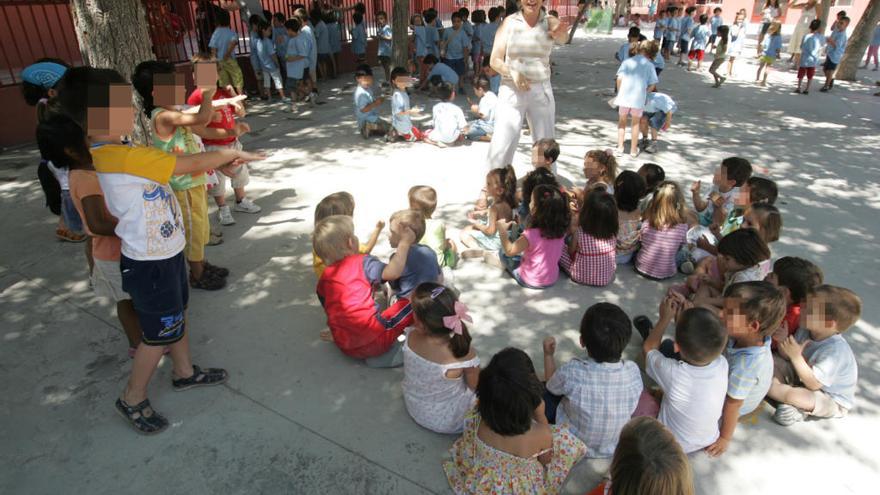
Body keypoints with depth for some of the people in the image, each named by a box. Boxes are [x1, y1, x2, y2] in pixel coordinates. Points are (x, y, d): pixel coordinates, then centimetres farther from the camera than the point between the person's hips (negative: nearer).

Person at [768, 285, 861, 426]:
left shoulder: (835, 351, -33)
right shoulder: (806, 330, -12)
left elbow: (813, 384, -30)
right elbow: (787, 357, -1)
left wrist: (796, 356, -37)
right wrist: (782, 340, -20)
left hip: (832, 401, -8)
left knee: (795, 396, -37)